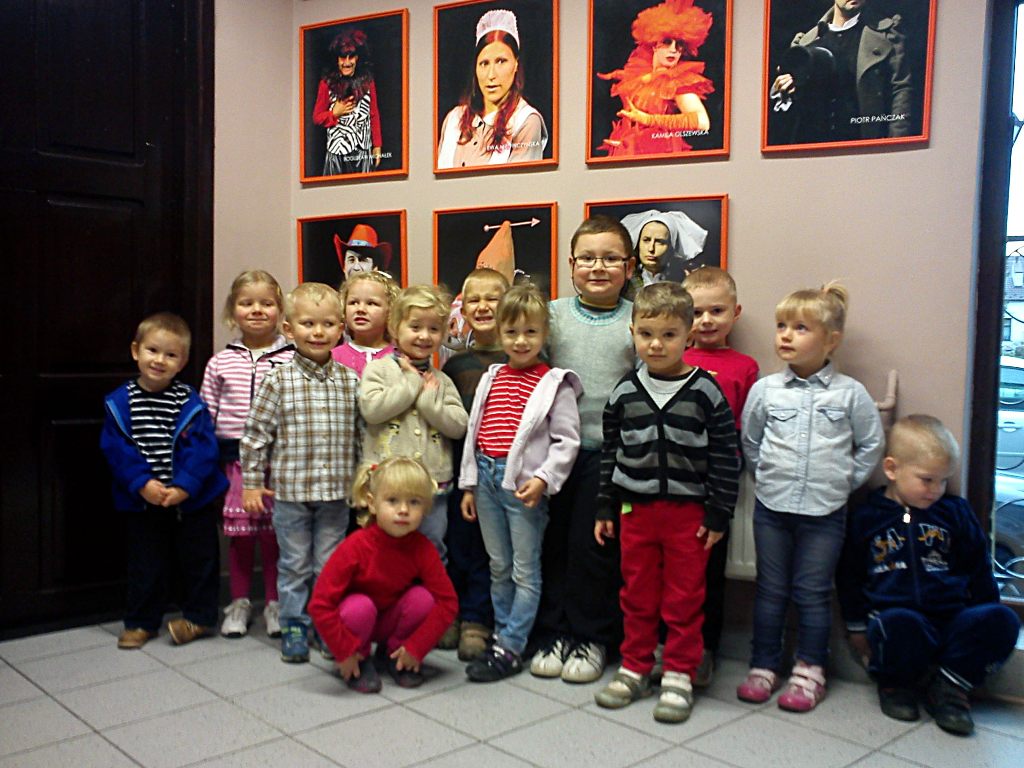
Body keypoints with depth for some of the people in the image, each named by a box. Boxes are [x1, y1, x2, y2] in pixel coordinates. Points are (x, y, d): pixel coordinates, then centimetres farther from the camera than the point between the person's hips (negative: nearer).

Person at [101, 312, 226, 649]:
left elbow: (202, 449, -13)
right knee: (145, 564, 13)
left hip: (191, 499, -1)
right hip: (141, 502, 1)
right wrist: (142, 483, -19)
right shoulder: (119, 403, -3)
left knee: (198, 559, 10)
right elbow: (117, 449, -8)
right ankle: (141, 621, 28)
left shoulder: (190, 403, -8)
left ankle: (199, 616, 26)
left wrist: (184, 486, -22)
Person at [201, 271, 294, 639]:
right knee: (239, 535, 9)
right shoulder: (220, 363, 6)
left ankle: (275, 604, 21)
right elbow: (205, 417, 9)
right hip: (234, 460, 2)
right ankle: (239, 603, 26)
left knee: (274, 535, 5)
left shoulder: (292, 360, -2)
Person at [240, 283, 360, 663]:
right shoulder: (277, 381, -6)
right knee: (294, 564, 11)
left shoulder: (351, 382, 1)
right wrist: (251, 482, -2)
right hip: (290, 490, -2)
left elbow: (360, 435, 8)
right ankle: (294, 626, 25)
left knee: (330, 565, 12)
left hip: (335, 492, 2)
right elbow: (256, 433, -3)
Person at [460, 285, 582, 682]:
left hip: (525, 484, -5)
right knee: (499, 567, 15)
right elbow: (474, 433, 13)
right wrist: (468, 484, 12)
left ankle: (510, 649, 10)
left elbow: (567, 441, -9)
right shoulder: (491, 379, 10)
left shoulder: (555, 384, -6)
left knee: (525, 570, 3)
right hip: (487, 478, 6)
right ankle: (502, 634, 28)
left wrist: (542, 478, -19)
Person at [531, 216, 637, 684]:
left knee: (592, 545, 2)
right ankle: (554, 633, 22)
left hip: (610, 452, -2)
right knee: (553, 542, 8)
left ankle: (591, 637, 19)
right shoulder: (553, 314, 4)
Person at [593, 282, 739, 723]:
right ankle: (635, 668, 28)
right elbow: (610, 452, 8)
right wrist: (605, 508, 7)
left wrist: (719, 514, -6)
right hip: (635, 509, 3)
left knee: (684, 598, 7)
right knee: (637, 595, 14)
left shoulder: (705, 391, -7)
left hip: (689, 511, -3)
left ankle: (679, 675, 21)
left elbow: (726, 455, -5)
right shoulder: (625, 392, 1)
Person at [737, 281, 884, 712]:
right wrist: (768, 476, 7)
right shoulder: (764, 390, -1)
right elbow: (749, 442, 11)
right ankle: (764, 667, 21)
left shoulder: (850, 394, -4)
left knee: (813, 593, 6)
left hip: (825, 512, -1)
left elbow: (871, 445, 6)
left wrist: (844, 481, 2)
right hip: (771, 507, 2)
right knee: (770, 590, 10)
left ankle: (809, 673, 19)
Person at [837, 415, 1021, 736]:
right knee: (901, 624, -39)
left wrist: (985, 618, 13)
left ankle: (949, 685, -5)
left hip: (953, 621, 3)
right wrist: (857, 628, 11)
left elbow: (979, 571, 20)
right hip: (893, 616, -2)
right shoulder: (867, 518, 6)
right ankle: (895, 683, -3)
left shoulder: (956, 513, 13)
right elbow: (849, 577, 13)